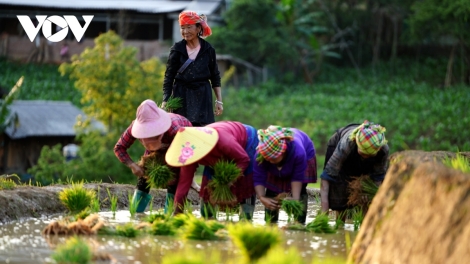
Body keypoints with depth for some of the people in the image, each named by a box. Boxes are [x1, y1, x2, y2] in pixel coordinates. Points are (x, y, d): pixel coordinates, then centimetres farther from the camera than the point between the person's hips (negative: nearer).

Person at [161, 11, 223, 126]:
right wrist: (165, 101, -5)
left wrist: (219, 101, 6)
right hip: (181, 96, -1)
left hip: (202, 97, 1)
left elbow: (215, 77, 9)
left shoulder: (208, 49, 2)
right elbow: (169, 77, 2)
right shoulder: (177, 49, 0)